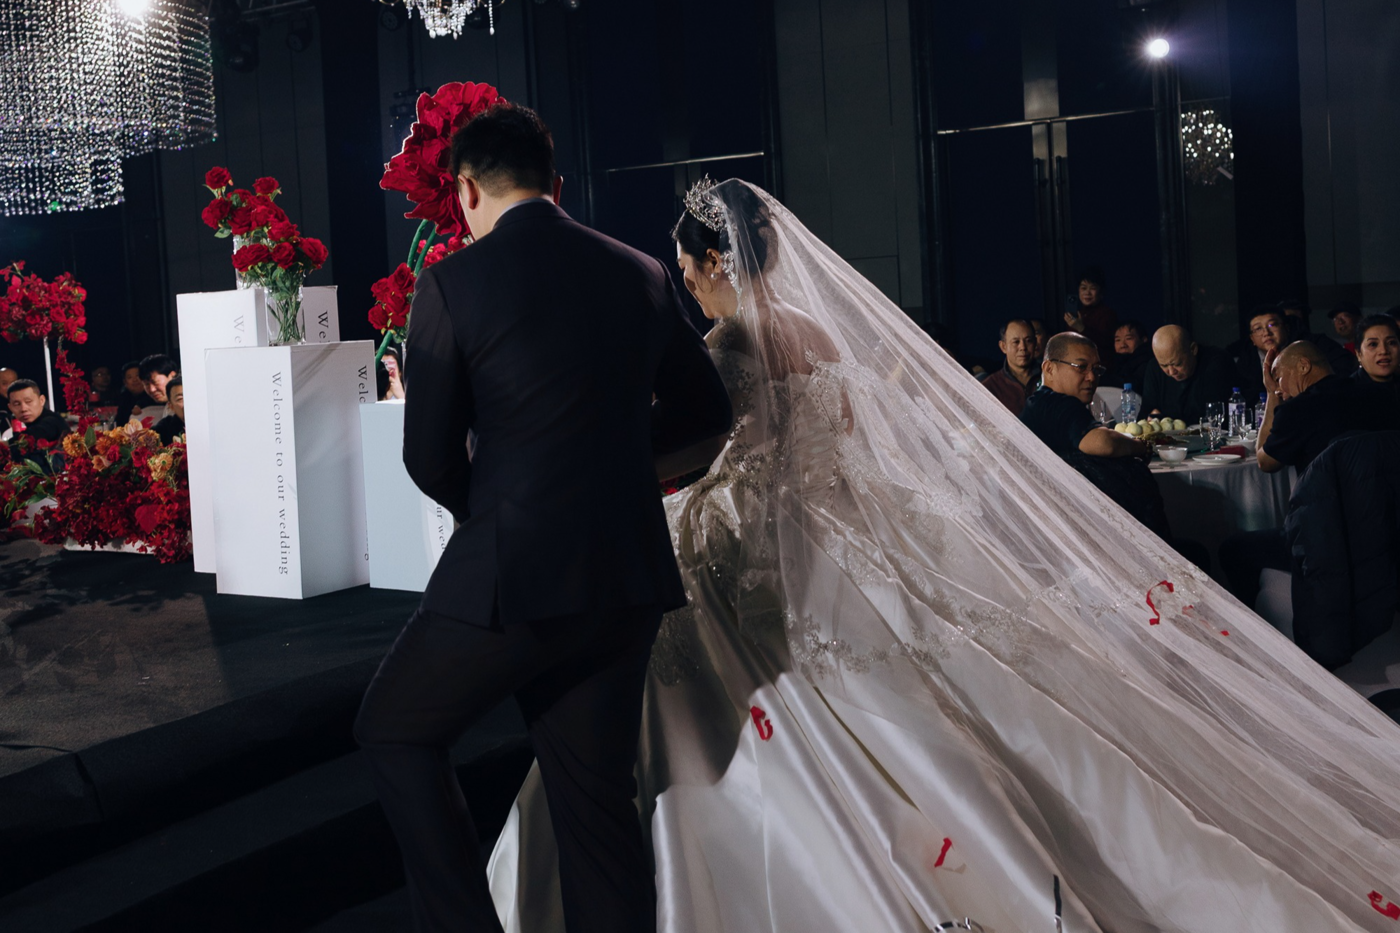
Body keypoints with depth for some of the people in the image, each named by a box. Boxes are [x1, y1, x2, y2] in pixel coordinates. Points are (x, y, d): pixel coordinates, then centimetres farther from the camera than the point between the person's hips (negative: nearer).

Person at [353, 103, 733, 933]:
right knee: (600, 794, 15)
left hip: (510, 579, -5)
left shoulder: (452, 282, -8)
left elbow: (431, 458, -4)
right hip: (628, 578, 5)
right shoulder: (641, 274, 5)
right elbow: (707, 410, 15)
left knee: (395, 732, 18)